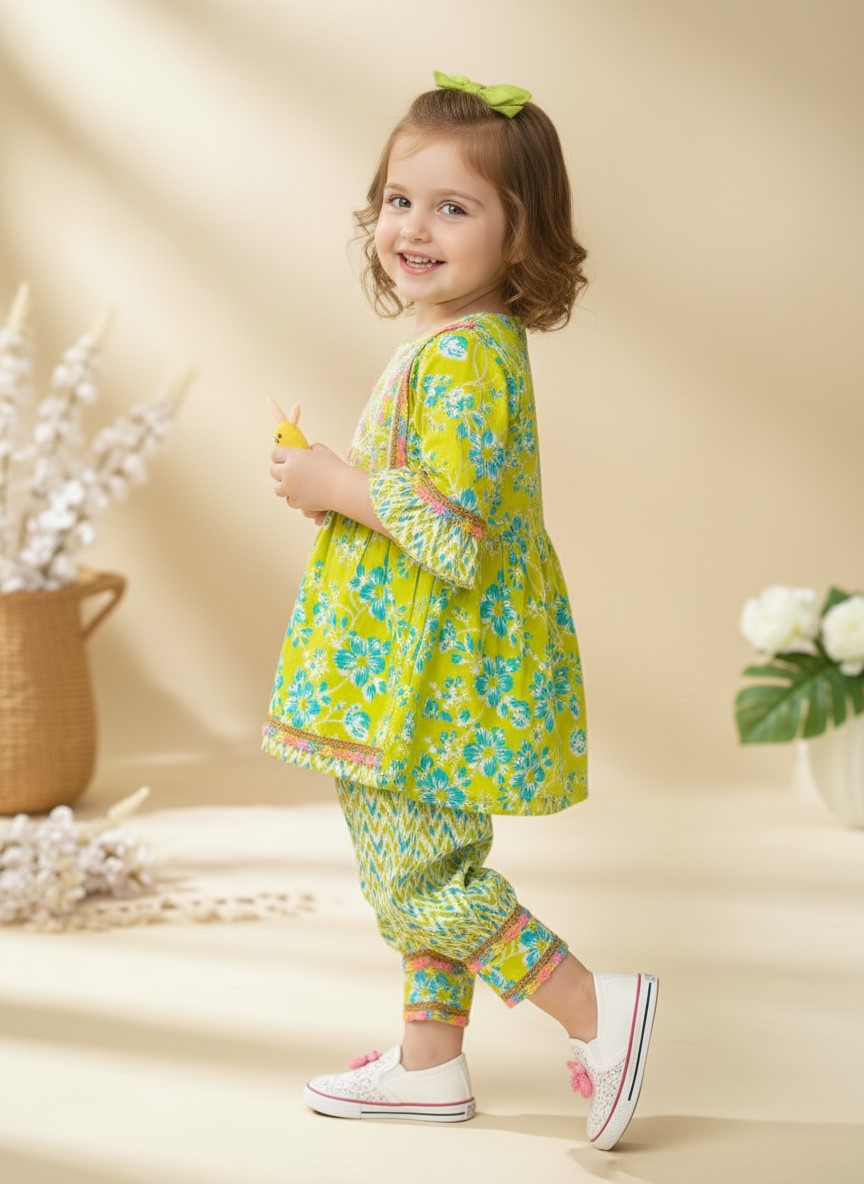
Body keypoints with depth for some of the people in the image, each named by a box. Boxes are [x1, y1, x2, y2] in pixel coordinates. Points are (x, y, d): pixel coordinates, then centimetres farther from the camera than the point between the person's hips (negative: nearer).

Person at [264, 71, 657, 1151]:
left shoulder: (458, 356, -21)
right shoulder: (476, 345, 11)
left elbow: (453, 516, -29)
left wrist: (335, 485, -18)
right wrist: (342, 482, 11)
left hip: (436, 680, -10)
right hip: (428, 665, 10)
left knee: (416, 878, -3)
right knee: (424, 866, 18)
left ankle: (597, 1009, 3)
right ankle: (430, 1062, 28)